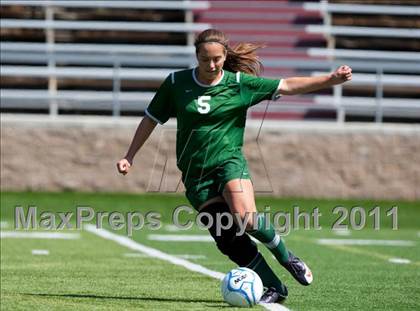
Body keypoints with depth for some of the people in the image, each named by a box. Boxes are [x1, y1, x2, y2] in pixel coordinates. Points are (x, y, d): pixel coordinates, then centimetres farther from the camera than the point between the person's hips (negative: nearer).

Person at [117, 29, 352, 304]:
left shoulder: (239, 83, -1)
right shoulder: (176, 83, 2)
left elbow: (288, 86, -2)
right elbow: (151, 119, 12)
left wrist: (330, 80, -11)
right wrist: (129, 157, 11)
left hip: (229, 161, -2)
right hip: (195, 174, 2)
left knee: (246, 218, -28)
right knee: (228, 240, -10)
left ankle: (287, 258, -2)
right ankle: (275, 288, 1)